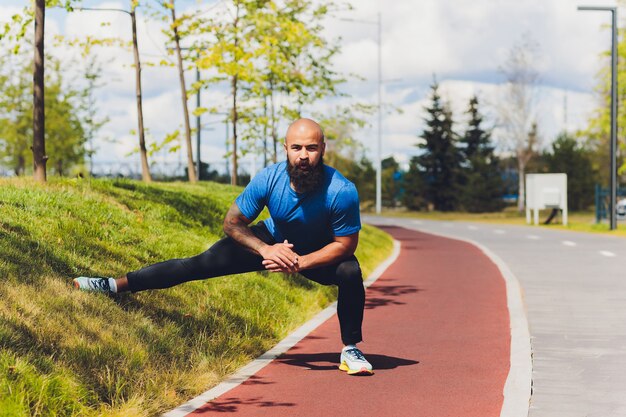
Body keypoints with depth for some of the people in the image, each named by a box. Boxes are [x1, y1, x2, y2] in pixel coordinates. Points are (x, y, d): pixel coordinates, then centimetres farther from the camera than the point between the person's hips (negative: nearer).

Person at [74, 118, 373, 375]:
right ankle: (115, 285, -2)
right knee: (199, 265, -8)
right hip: (272, 240, 1)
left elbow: (345, 244, -24)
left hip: (318, 251, -1)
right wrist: (265, 250, -32)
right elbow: (232, 222, -16)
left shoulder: (341, 192, -36)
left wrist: (299, 263, -36)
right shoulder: (268, 180, -30)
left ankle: (350, 351, -10)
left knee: (350, 272, -31)